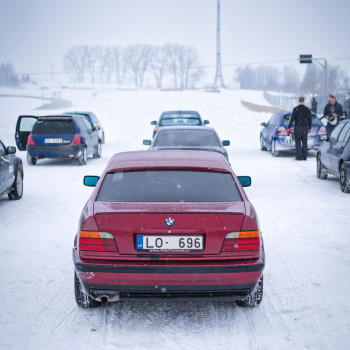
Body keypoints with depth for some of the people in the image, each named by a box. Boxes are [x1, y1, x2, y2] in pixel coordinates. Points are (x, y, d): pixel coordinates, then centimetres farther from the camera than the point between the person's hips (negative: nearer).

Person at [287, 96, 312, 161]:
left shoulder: (296, 109, -9)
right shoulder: (307, 109, 5)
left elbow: (292, 119, -9)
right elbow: (310, 119, 12)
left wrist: (289, 127, -2)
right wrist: (309, 128, 23)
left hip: (297, 128, -4)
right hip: (305, 128, 4)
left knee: (298, 142, 0)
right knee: (304, 142, 8)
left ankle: (298, 157, -3)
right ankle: (304, 156, 9)